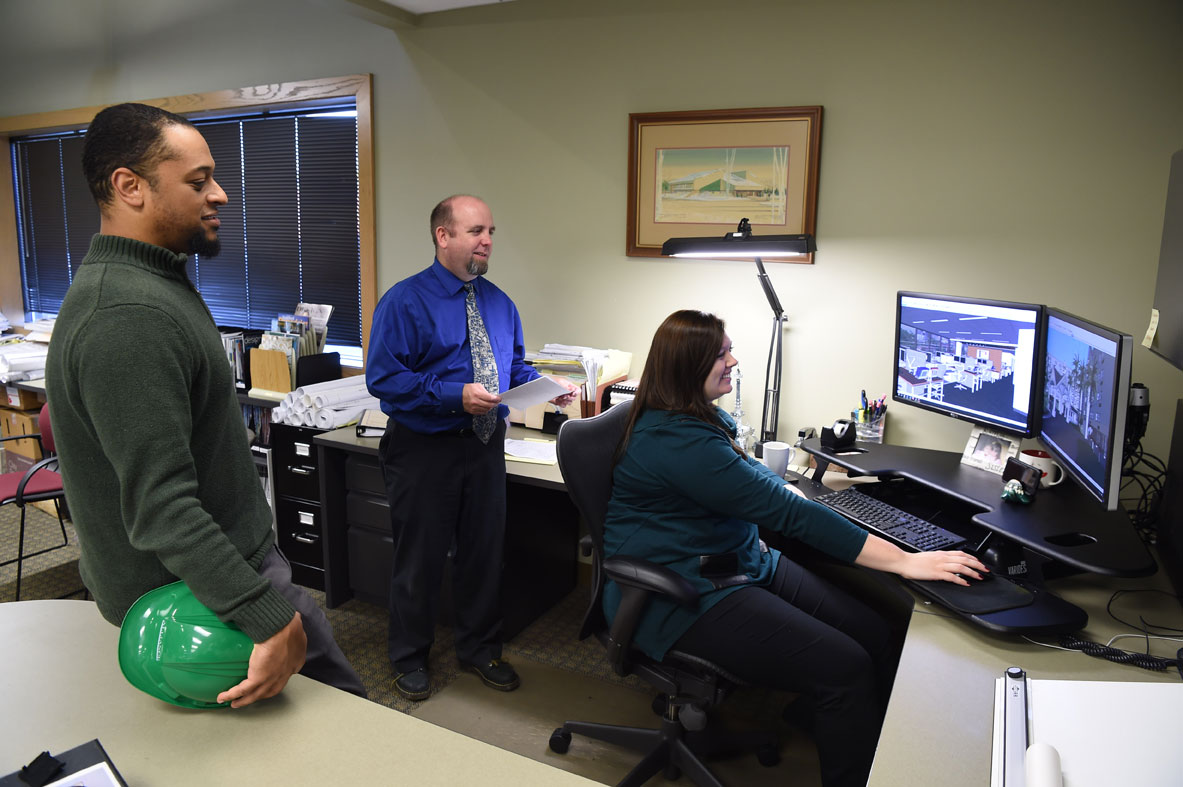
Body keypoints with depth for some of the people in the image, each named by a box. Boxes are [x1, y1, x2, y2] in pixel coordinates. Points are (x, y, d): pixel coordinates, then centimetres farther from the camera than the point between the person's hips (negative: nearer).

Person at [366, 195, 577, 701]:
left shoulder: (498, 302, 8)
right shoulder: (404, 301, -11)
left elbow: (515, 367, 13)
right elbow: (383, 378, -18)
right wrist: (455, 396, -27)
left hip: (486, 445, 5)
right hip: (424, 448, -5)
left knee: (484, 551, 16)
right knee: (420, 558, 10)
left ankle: (479, 649, 38)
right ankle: (410, 659, 33)